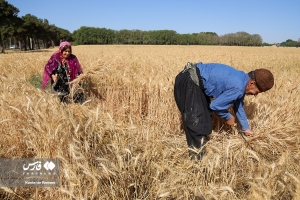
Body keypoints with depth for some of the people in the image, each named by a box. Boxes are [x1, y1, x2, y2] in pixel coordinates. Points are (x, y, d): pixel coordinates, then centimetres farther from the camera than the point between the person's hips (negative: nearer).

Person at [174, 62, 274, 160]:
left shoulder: (241, 79, 8)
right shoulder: (237, 87, -23)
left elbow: (238, 106, 21)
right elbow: (215, 105, -16)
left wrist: (246, 128, 30)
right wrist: (228, 117, 3)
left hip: (195, 82, 11)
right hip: (188, 82, -10)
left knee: (205, 119, 19)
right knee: (196, 122, -9)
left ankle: (200, 148, 34)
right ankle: (197, 156, 5)